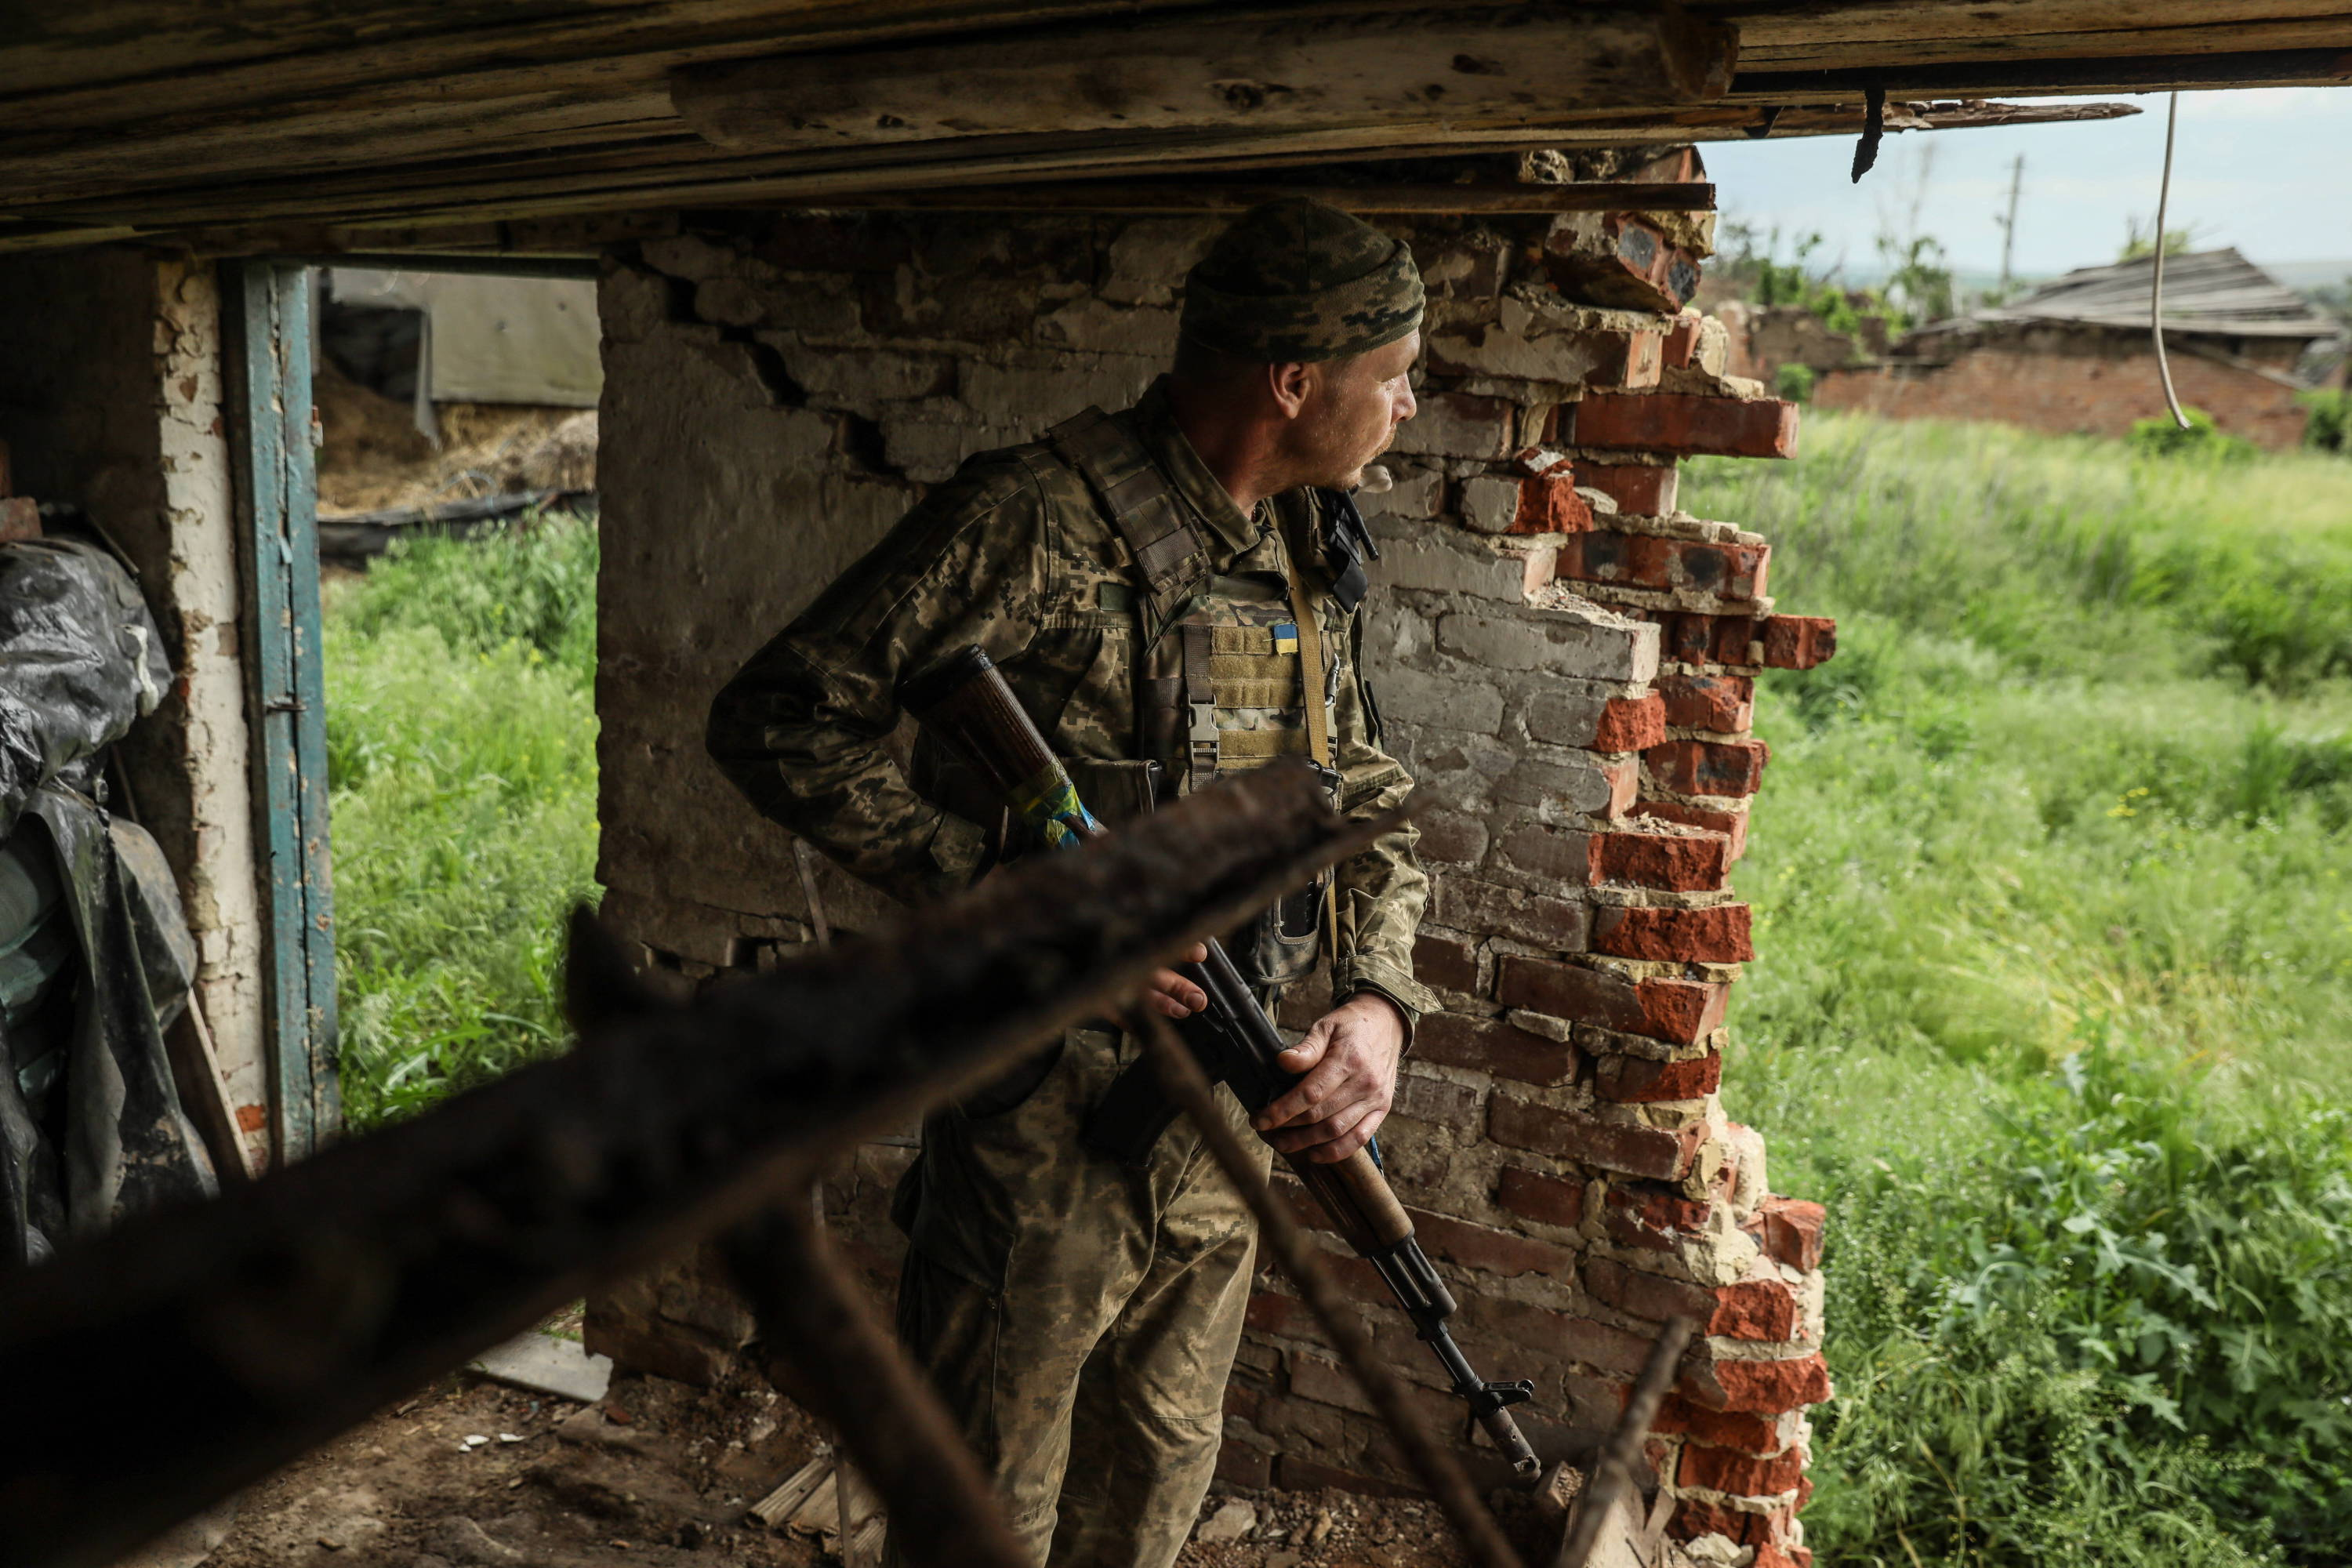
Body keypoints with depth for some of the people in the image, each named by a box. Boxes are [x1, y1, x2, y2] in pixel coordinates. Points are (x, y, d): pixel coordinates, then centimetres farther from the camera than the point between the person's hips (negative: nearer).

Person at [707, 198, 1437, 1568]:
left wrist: (1378, 998, -5)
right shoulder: (1037, 524, -18)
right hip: (1046, 1114, -7)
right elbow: (776, 723, -18)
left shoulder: (1310, 553, 6)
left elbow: (1373, 806, 13)